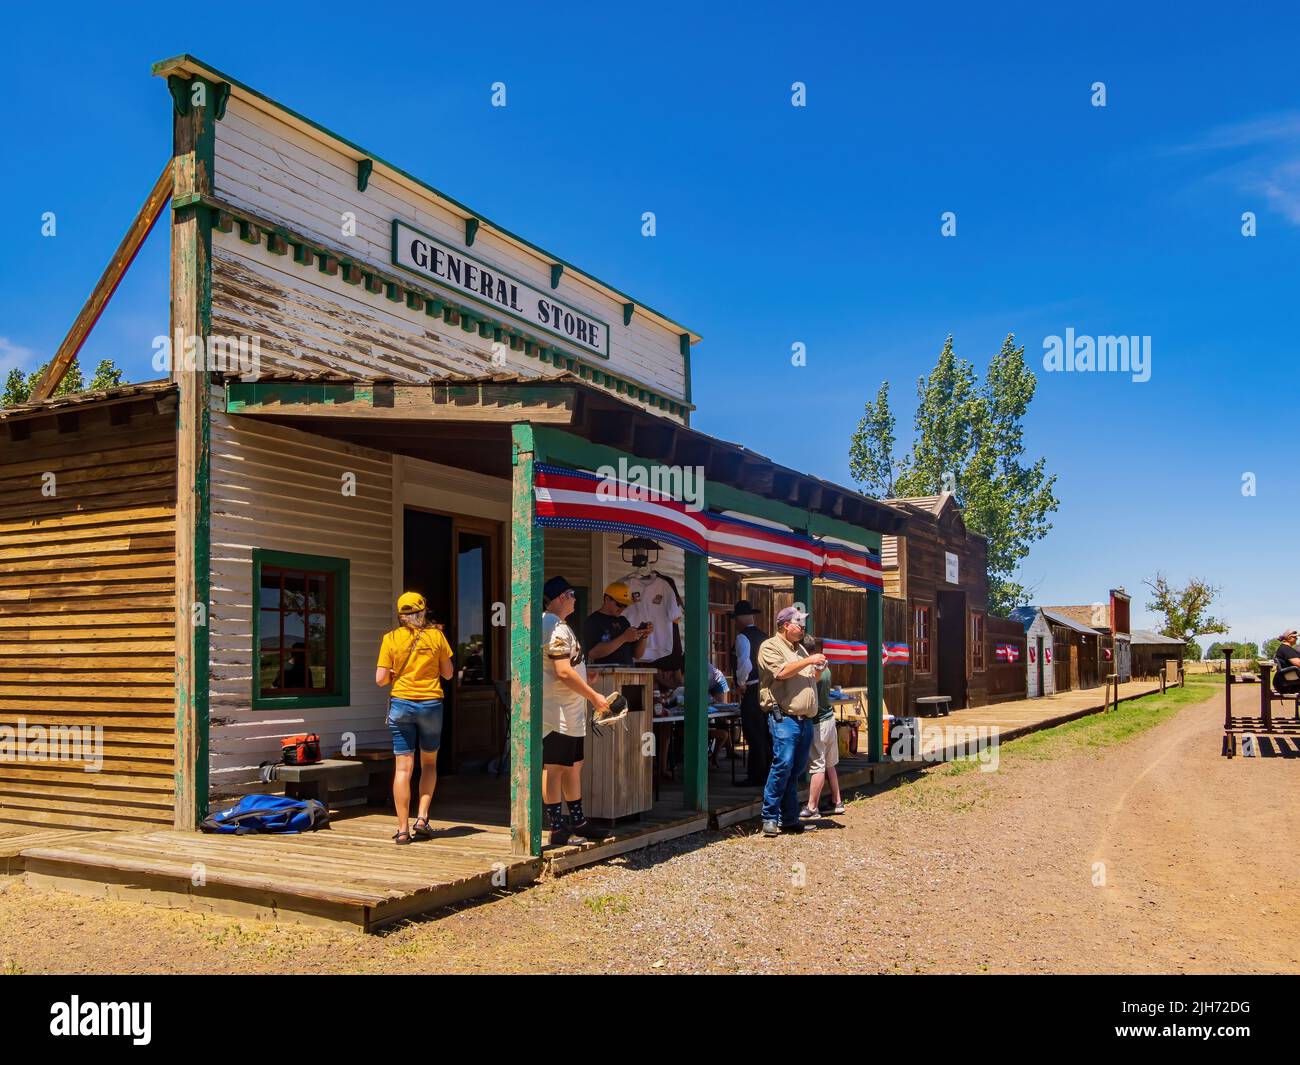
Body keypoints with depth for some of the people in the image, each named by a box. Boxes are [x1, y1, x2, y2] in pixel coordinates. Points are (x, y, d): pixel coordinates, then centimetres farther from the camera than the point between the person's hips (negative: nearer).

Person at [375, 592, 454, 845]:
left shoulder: (390, 639, -2)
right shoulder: (436, 636, -1)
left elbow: (380, 679, -5)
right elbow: (447, 674, 4)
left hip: (401, 703, 0)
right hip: (431, 703, 0)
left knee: (403, 767, 2)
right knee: (429, 763, 17)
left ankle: (403, 829, 1)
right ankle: (422, 818, 8)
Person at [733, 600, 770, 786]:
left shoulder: (743, 637, -12)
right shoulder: (764, 636, 12)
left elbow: (745, 664, -24)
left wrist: (740, 684, -11)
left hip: (751, 691, -8)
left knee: (754, 735, -3)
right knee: (766, 734, 14)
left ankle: (756, 776, 0)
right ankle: (768, 774, 21)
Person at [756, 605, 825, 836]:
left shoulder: (800, 648, 24)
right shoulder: (770, 647, -1)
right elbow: (782, 672, -17)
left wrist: (818, 671, 10)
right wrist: (808, 661, -10)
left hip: (806, 719, 8)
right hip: (784, 717, -8)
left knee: (796, 770, 9)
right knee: (783, 765, -16)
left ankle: (790, 818, 15)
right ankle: (770, 818, -9)